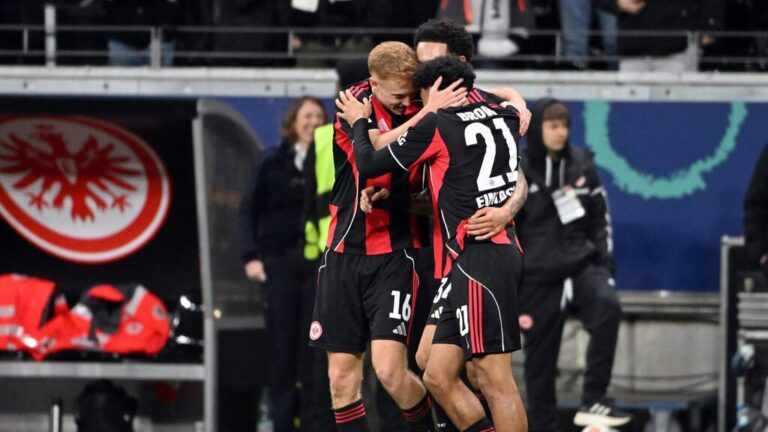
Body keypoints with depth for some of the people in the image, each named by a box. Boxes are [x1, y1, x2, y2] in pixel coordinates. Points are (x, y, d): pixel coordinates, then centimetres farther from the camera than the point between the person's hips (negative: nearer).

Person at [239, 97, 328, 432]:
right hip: (279, 263, 0)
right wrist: (251, 256, -3)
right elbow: (250, 209, 7)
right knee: (282, 346, 0)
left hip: (319, 265, 0)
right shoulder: (275, 163, 7)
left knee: (314, 351, -1)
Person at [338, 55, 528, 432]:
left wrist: (359, 123, 22)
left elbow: (368, 165, 4)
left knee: (494, 380, -11)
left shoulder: (435, 126, -5)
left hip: (478, 256, -8)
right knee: (439, 377, 9)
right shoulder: (502, 118, 13)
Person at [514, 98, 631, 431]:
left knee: (608, 306, -28)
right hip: (537, 277, -2)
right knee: (540, 360, 2)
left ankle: (593, 401, -25)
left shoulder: (581, 165, 6)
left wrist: (605, 259, 5)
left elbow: (599, 216, 14)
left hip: (581, 265, 2)